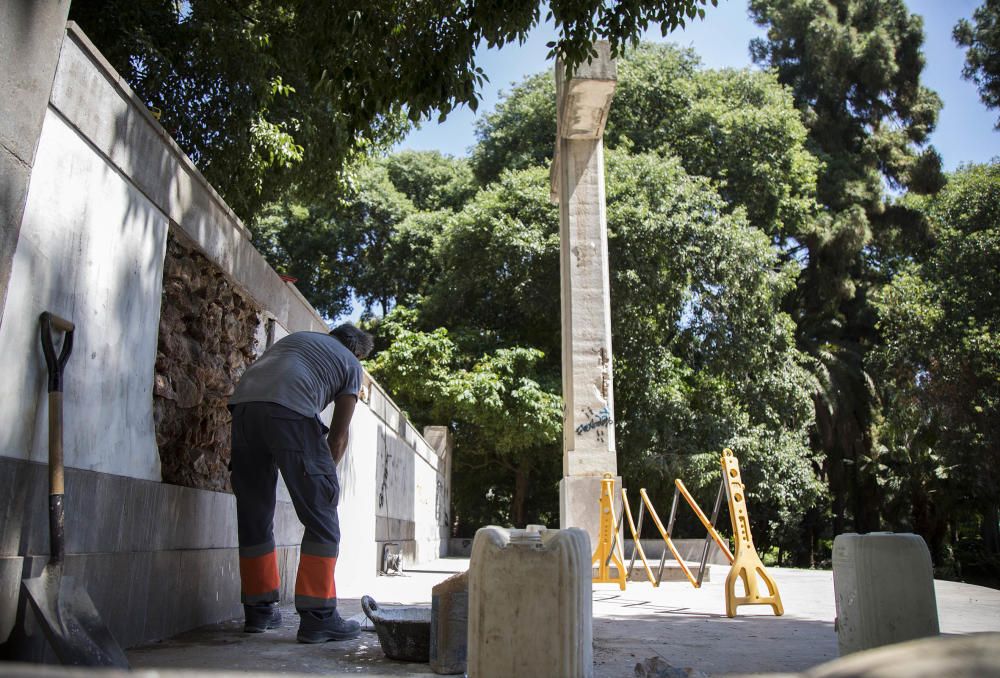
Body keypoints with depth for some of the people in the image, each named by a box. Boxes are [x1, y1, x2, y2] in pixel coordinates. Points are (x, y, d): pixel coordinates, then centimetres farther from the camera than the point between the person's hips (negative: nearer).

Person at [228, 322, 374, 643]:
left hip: (243, 403, 6)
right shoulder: (351, 364, 22)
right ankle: (317, 616, 1)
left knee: (254, 516, 15)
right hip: (290, 411, -6)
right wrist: (326, 473, 32)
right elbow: (339, 433, 18)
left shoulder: (296, 337, 36)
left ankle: (258, 611, 24)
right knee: (321, 518, 3)